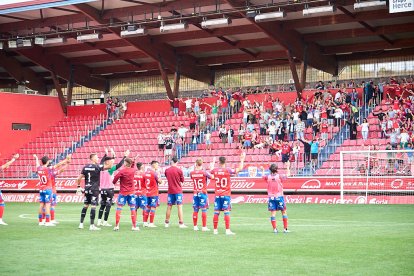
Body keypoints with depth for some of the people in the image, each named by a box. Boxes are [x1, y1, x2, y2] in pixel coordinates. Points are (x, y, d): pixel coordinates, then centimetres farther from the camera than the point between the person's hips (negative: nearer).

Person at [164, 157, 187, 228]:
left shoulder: (167, 170, 0)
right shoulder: (179, 170, -9)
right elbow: (182, 180, 1)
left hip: (170, 191, 4)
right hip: (178, 191, -4)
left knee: (169, 207, 11)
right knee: (180, 206, -4)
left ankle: (167, 223, 16)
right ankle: (181, 223, -9)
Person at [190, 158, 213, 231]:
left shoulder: (192, 173, -1)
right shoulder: (204, 172, -11)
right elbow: (211, 177, 2)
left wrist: (195, 168, 28)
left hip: (195, 194, 3)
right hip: (203, 193, -3)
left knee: (195, 210, 8)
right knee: (204, 210, 0)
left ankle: (195, 226, 10)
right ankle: (204, 227, -1)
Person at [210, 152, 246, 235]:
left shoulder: (215, 170, 1)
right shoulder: (228, 170, -9)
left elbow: (211, 170, 26)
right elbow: (240, 169, -4)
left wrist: (213, 162, 44)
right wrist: (242, 159, 8)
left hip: (217, 195, 3)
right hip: (226, 195, -3)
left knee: (216, 212, 5)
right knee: (226, 212, -4)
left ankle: (215, 230, 9)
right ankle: (227, 230, -7)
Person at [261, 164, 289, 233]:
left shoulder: (268, 177, 0)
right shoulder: (279, 176, -6)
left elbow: (263, 176, 23)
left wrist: (262, 170, 44)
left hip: (271, 197, 2)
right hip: (279, 196, -2)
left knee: (273, 213, 2)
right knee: (284, 212, 7)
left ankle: (274, 229, -2)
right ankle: (285, 229, 5)